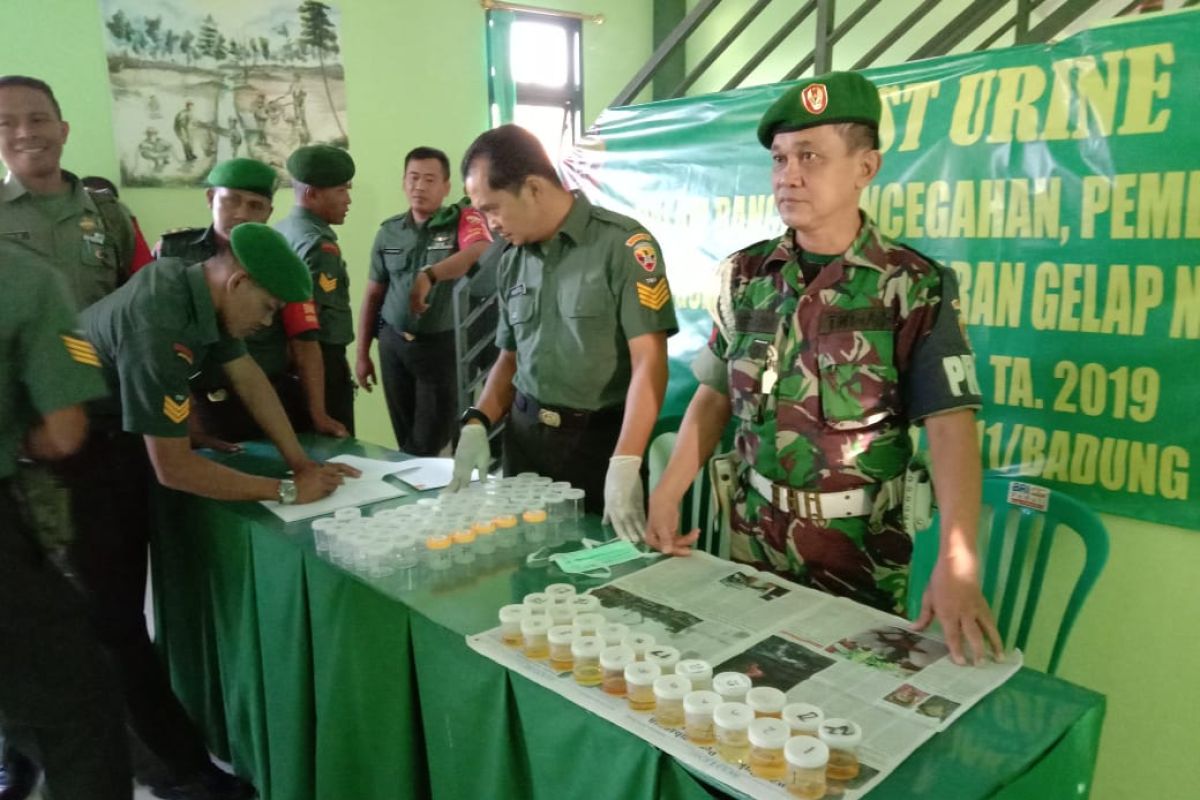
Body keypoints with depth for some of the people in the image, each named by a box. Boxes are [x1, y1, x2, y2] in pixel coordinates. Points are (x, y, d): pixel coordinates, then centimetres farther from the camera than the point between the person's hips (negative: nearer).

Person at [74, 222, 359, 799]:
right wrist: (286, 490, -26)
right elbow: (172, 468, -33)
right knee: (115, 617, -2)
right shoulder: (158, 325, -35)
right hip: (75, 460, -9)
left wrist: (301, 460, -6)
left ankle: (126, 736, 35)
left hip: (119, 440, 9)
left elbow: (249, 377, 1)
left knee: (121, 602, 19)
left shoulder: (196, 286, -7)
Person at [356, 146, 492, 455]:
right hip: (393, 344, 4)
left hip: (443, 345, -4)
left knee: (431, 439, 3)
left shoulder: (463, 218, -8)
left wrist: (429, 275, -45)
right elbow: (373, 295, 12)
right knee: (405, 435, 15)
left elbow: (480, 252, -31)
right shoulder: (388, 231, 6)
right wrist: (362, 354, 11)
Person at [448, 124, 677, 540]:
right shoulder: (512, 261, 8)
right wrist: (477, 424, 1)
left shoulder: (623, 244, -12)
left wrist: (624, 465, -25)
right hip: (524, 436, 6)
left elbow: (649, 362, -17)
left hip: (599, 439, -5)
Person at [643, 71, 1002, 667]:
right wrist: (666, 496, -2)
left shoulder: (915, 287, -11)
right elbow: (714, 396, 6)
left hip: (862, 561, -3)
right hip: (752, 547, 4)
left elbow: (950, 427, -19)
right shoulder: (744, 275, 0)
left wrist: (956, 565, -31)